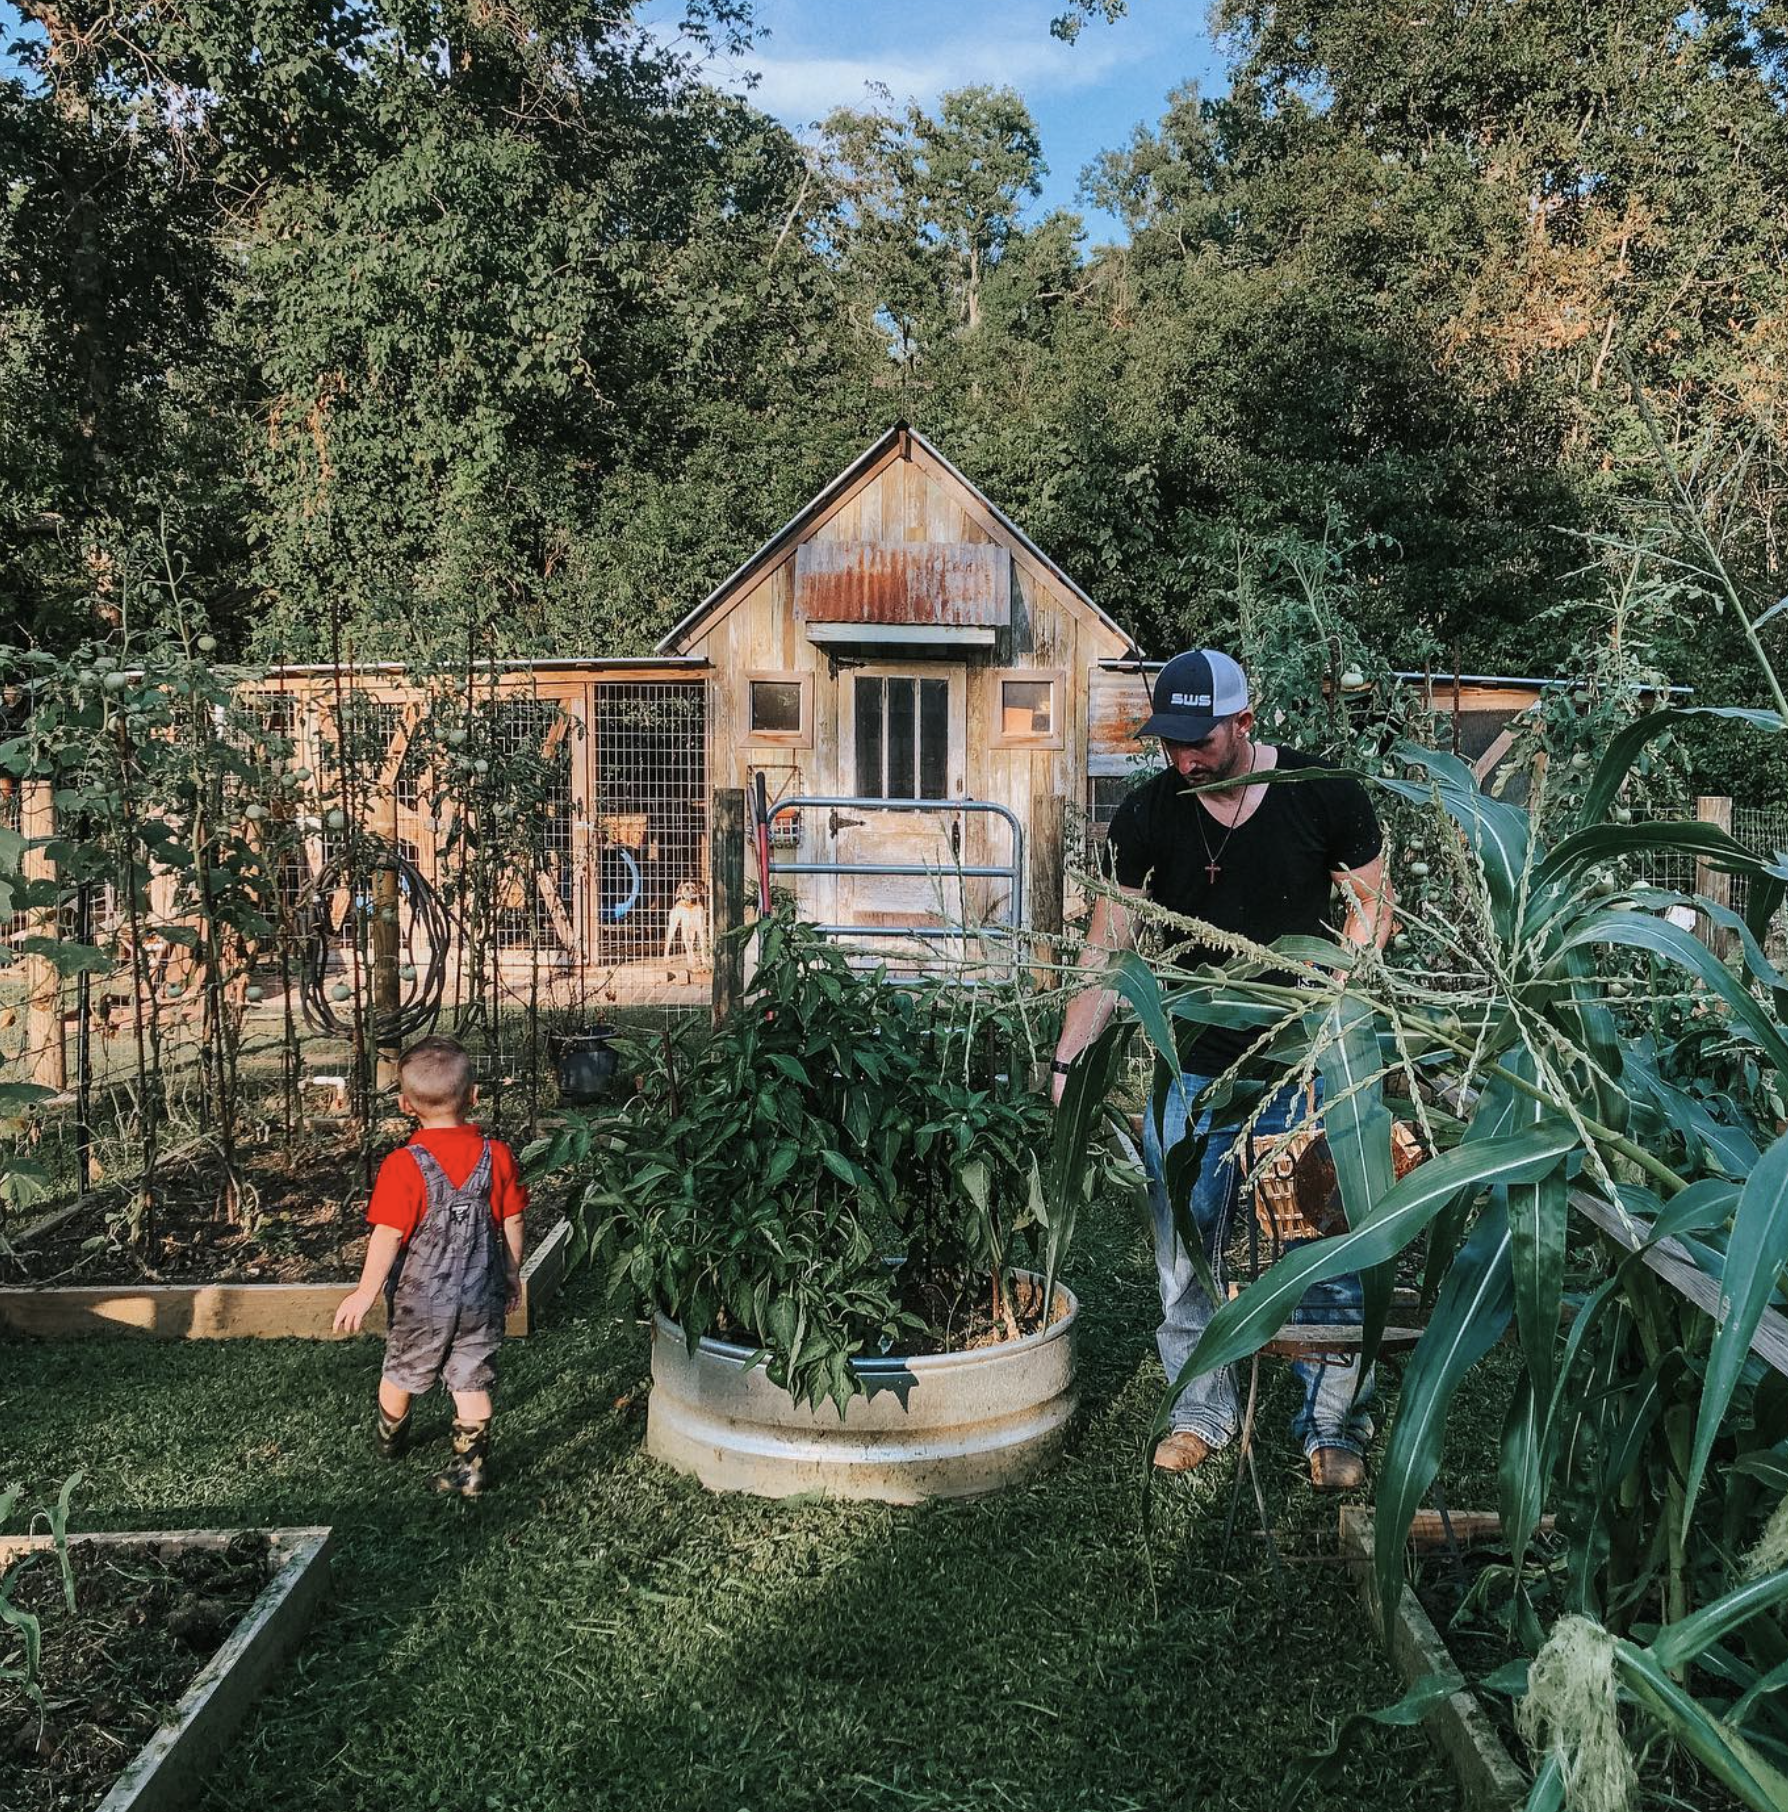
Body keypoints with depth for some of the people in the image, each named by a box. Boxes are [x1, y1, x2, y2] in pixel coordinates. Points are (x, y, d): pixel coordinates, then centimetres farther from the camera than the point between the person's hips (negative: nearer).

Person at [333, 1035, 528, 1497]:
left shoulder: (403, 1166, -19)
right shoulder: (498, 1156, -9)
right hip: (482, 1298, 1)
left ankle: (391, 1437, 46)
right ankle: (473, 1463, 12)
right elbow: (512, 1225, -1)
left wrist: (365, 1292, -4)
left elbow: (387, 1237, -16)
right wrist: (513, 1277, 14)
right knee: (471, 1381, 12)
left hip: (419, 1299, -1)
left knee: (400, 1371, 23)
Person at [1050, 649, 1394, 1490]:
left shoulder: (1325, 794, -6)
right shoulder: (1148, 814, -3)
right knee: (1184, 1253, 7)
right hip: (1191, 1067, 2)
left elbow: (1374, 904, 5)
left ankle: (1334, 1426, 19)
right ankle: (1203, 1409, 25)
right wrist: (1068, 1060, -7)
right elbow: (1108, 946, -1)